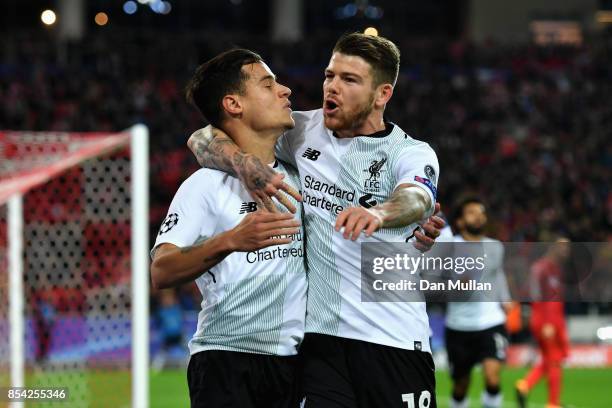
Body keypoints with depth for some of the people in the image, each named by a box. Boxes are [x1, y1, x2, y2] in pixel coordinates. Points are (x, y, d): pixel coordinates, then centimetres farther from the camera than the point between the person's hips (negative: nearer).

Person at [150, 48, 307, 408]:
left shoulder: (296, 174, 14)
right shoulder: (207, 185, -6)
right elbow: (160, 273, -18)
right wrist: (230, 241, -34)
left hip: (292, 361, 6)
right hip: (226, 362, -6)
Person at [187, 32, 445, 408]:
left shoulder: (412, 153, 1)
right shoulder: (303, 131, 10)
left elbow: (416, 200, -23)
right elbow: (204, 140, 6)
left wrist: (376, 213, -48)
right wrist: (247, 166, -17)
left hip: (395, 342, -2)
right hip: (321, 337, 2)